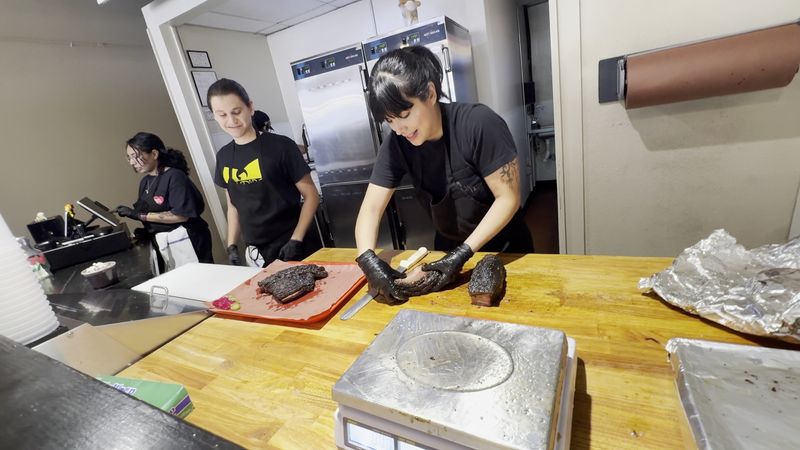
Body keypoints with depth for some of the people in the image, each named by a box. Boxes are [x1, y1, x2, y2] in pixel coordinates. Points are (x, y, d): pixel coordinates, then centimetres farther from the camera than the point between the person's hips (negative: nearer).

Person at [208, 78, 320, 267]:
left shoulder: (281, 146, -10)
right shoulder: (223, 156, 6)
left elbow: (311, 196, -8)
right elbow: (233, 205, 15)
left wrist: (296, 240, -15)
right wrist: (232, 245, 6)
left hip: (291, 247, -4)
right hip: (256, 252, 4)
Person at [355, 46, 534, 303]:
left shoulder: (479, 124, -26)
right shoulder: (396, 144, -14)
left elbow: (508, 198, -24)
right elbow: (371, 208, -14)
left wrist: (464, 253, -31)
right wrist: (368, 259, -32)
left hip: (504, 249, -3)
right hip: (449, 249, 4)